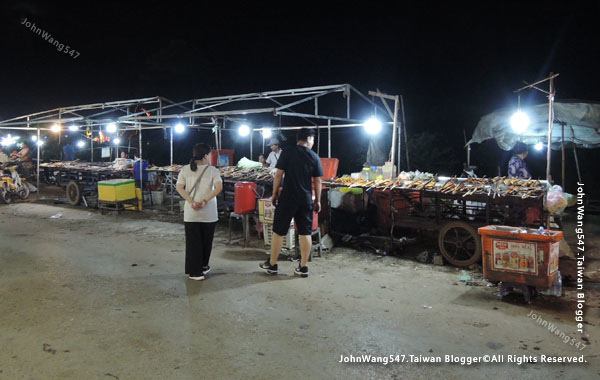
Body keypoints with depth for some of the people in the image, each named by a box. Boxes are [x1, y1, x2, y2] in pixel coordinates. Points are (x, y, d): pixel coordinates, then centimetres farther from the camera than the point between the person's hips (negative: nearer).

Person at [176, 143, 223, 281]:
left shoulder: (185, 169, 4)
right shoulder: (212, 170, -2)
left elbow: (179, 188, -6)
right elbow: (219, 187, -16)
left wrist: (191, 202, -10)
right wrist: (205, 201, -17)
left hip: (191, 213, 1)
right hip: (208, 213, -1)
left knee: (193, 241, 7)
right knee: (206, 241, 16)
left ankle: (195, 271, 9)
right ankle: (203, 266, 31)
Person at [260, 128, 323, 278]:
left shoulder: (287, 153, -3)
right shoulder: (314, 157, 1)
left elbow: (279, 175, -5)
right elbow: (317, 181, 3)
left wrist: (274, 194, 5)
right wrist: (318, 200, 11)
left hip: (287, 198, -2)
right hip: (306, 199, 2)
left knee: (278, 231, 8)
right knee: (305, 233, 8)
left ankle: (272, 264, 18)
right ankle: (303, 267, 13)